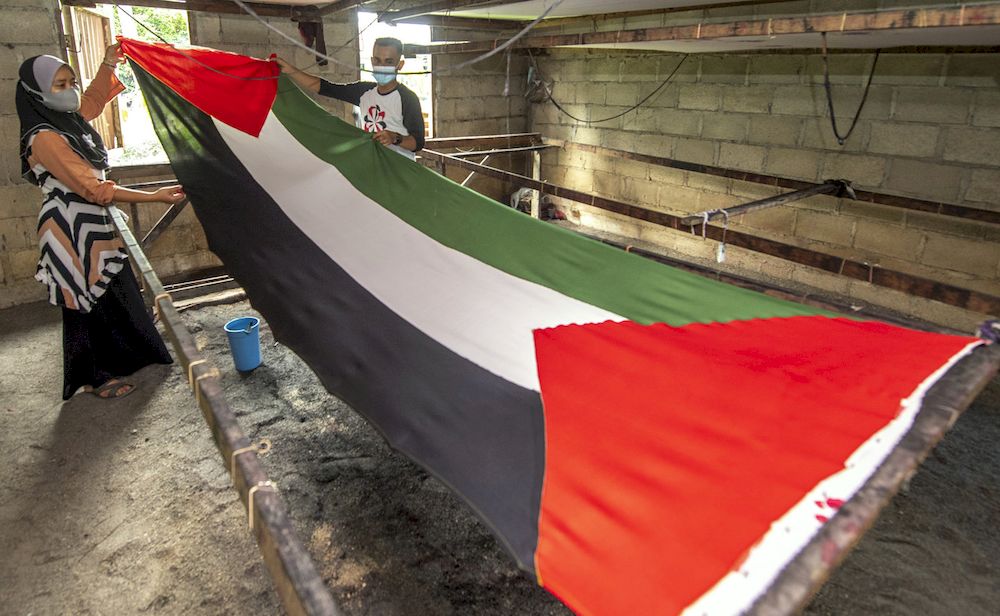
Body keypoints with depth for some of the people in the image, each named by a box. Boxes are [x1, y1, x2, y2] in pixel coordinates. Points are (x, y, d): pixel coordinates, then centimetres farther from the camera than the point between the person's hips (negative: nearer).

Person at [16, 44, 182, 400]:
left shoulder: (70, 119, 5)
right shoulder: (44, 139, -20)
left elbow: (95, 98, 26)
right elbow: (94, 188, -26)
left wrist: (108, 63, 11)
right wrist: (155, 197, -28)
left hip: (94, 224, 9)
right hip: (72, 230, -9)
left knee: (112, 294, 16)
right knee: (88, 301, 2)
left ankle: (113, 361, 33)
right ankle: (96, 377, 17)